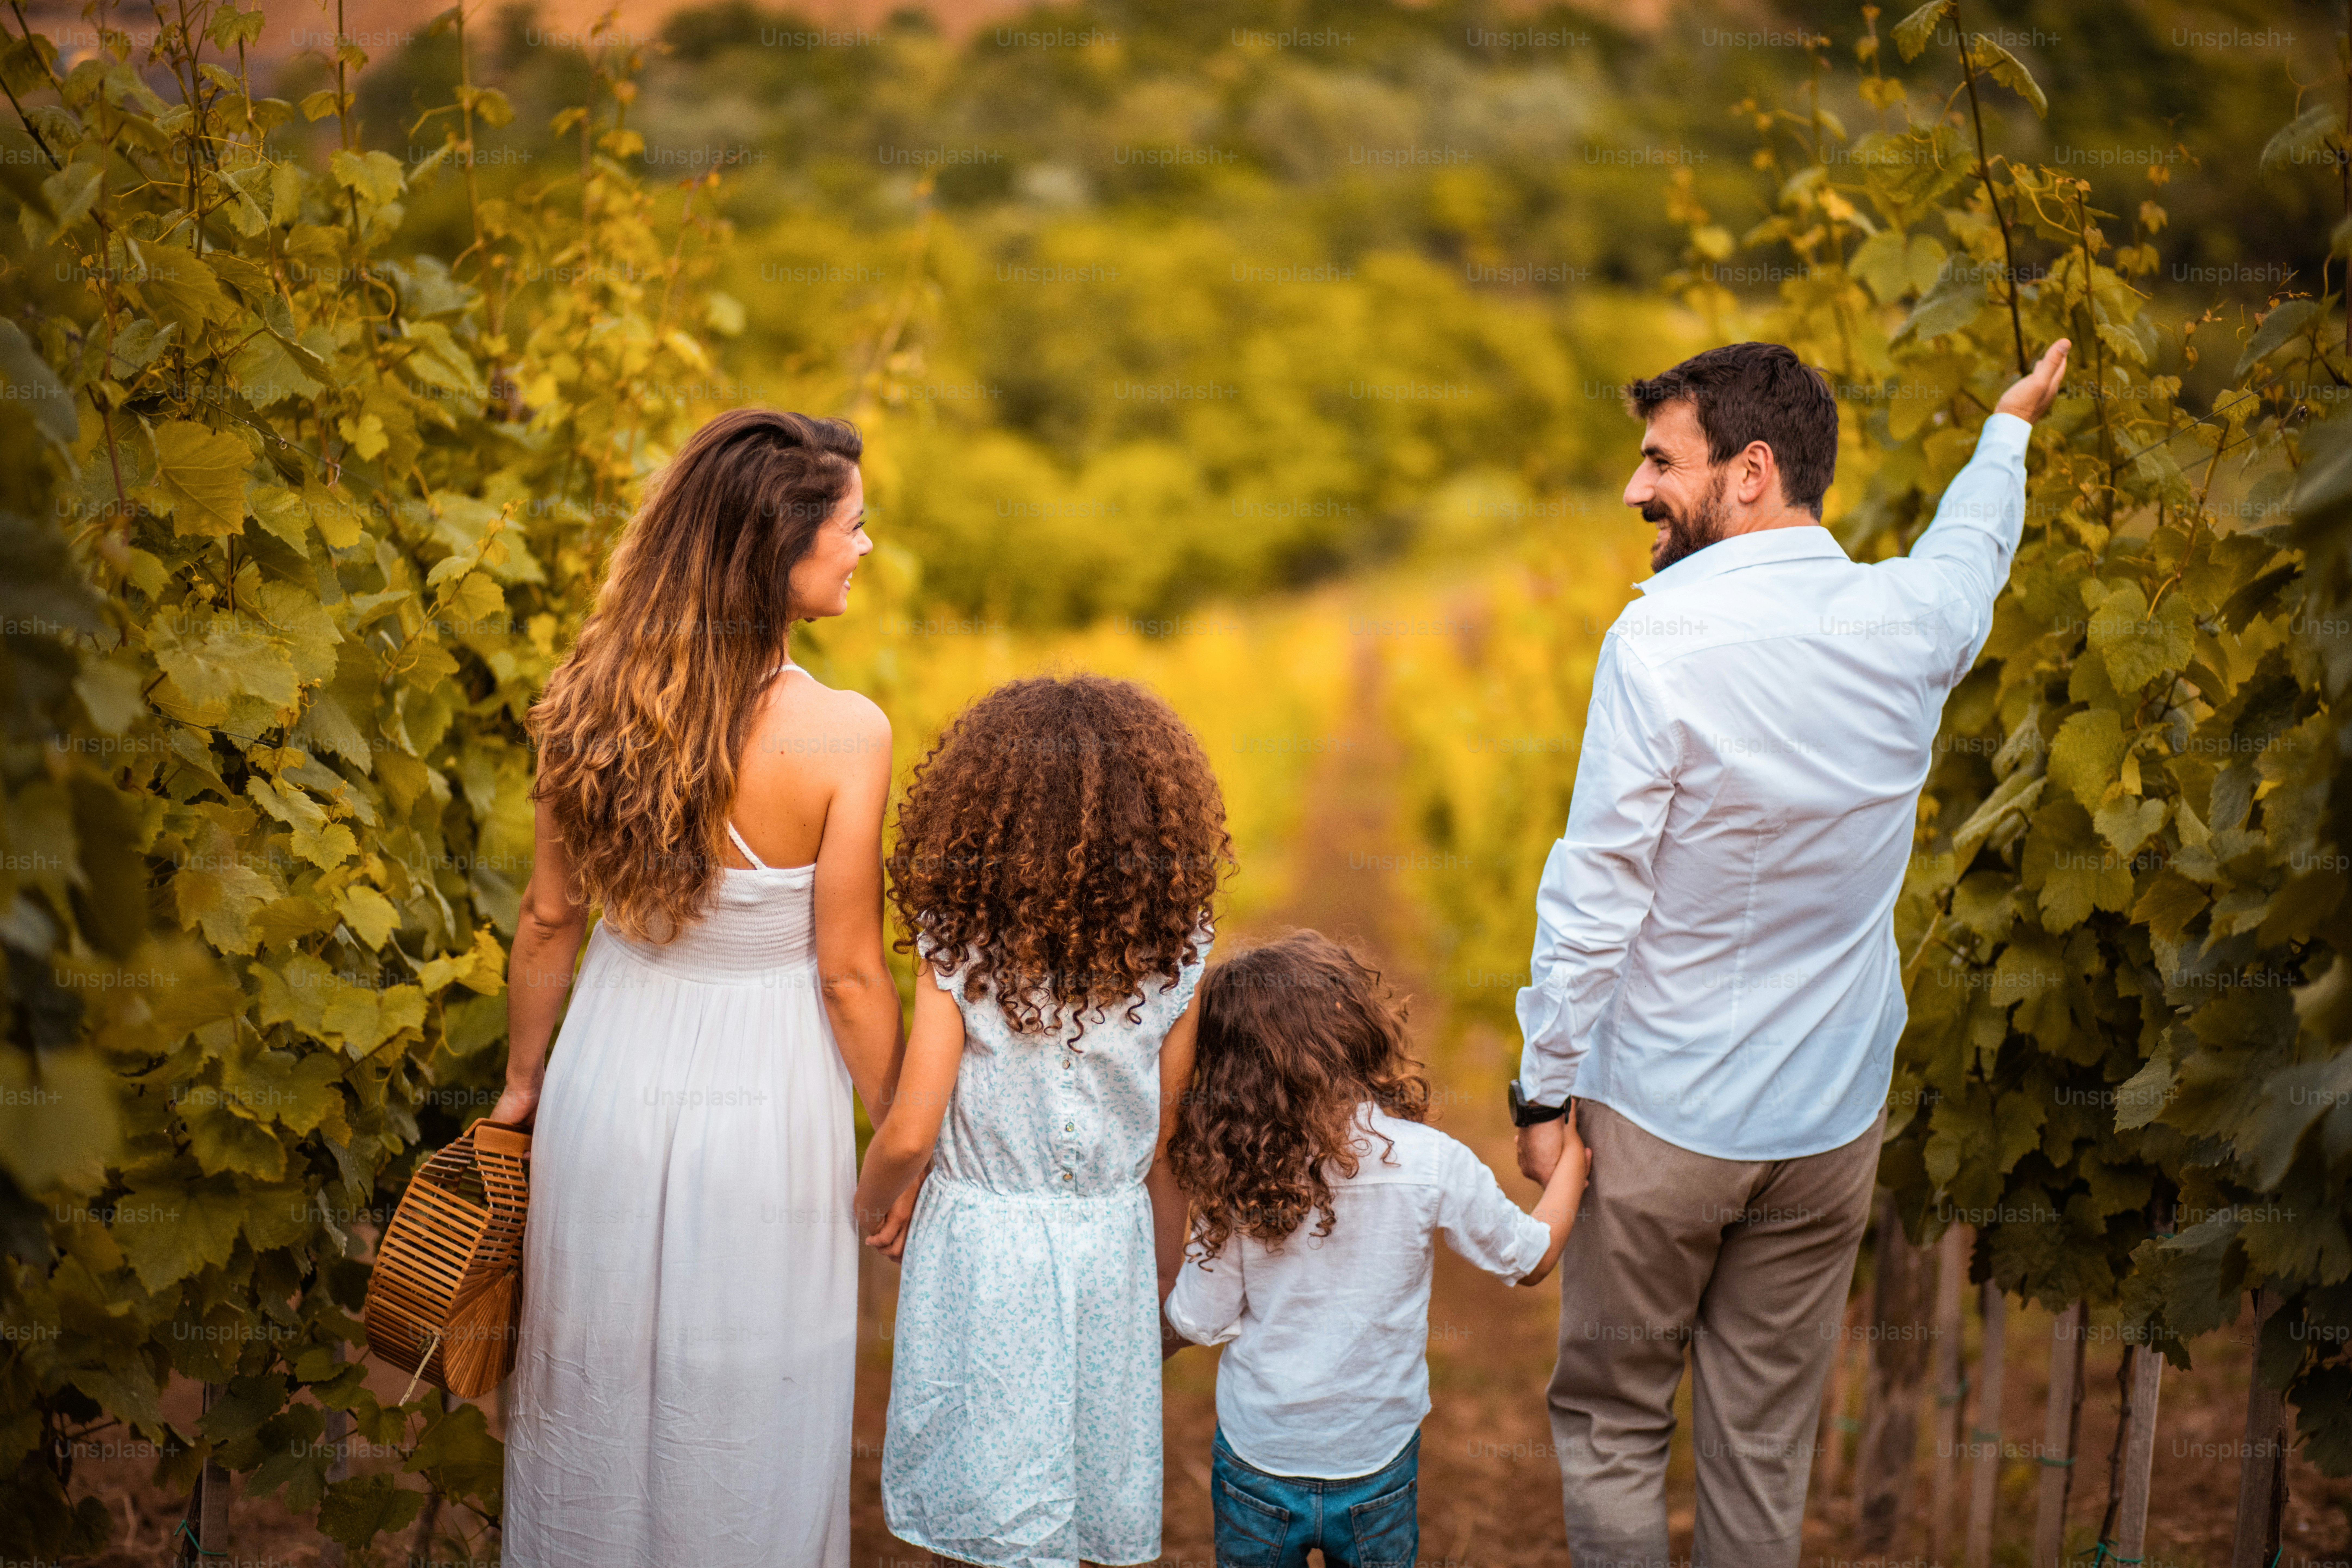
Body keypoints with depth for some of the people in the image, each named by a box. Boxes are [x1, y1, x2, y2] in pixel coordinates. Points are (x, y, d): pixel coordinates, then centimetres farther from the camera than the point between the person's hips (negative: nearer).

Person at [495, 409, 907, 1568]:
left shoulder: (597, 697, -11)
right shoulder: (842, 735, -23)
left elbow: (549, 921, -1)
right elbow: (849, 972, -16)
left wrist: (524, 1080, 14)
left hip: (610, 1079, 4)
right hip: (761, 1098, -4)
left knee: (595, 1385, 23)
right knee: (739, 1409, 16)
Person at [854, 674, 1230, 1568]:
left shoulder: (958, 949, -13)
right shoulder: (1171, 958, -7)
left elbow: (911, 1133, -14)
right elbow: (1166, 1153, -1)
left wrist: (871, 1208, 7)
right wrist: (1167, 1287, 13)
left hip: (981, 1239, -2)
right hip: (1112, 1246, 2)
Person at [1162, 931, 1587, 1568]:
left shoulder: (1231, 1178, -14)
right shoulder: (1432, 1163, -15)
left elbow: (1201, 1322, -5)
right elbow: (1532, 1259, 1)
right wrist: (1573, 1156, 14)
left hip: (1256, 1462, 1)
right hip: (1376, 1459, -1)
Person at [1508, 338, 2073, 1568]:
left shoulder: (1660, 640, -20)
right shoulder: (1907, 622, -5)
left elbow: (1595, 891, -17)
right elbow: (1971, 551, 21)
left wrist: (1542, 1091, -7)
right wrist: (2009, 429, 42)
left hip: (1662, 1115, -4)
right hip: (1833, 1116, 5)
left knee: (1611, 1421, 13)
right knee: (1767, 1439, 16)